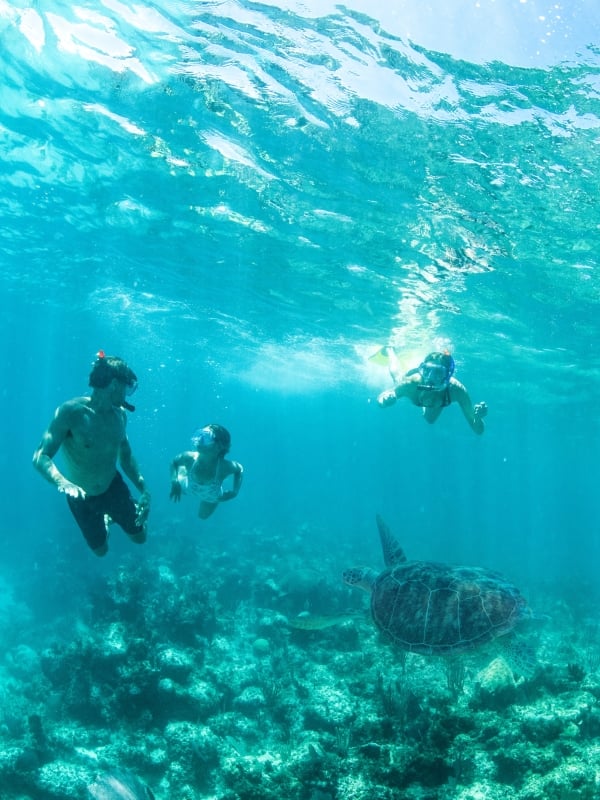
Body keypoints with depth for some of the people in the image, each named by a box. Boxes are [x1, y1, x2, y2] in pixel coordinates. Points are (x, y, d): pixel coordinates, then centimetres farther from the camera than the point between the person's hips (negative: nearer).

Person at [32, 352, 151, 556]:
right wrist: (63, 483, -48)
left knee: (139, 537, 11)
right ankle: (105, 519, 47)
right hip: (82, 497, -3)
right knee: (101, 550, 16)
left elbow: (126, 456, 4)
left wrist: (143, 490, -4)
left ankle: (110, 514, 39)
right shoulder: (71, 411, -27)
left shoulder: (120, 414, -9)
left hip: (114, 487, 3)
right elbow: (41, 457, -30)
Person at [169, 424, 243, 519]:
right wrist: (175, 482, -33)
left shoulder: (224, 466, -47)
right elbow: (174, 462, -17)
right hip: (190, 485, 0)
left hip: (211, 497, 0)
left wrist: (234, 492, -31)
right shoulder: (189, 457, -42)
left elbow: (240, 469, -22)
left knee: (203, 515, 33)